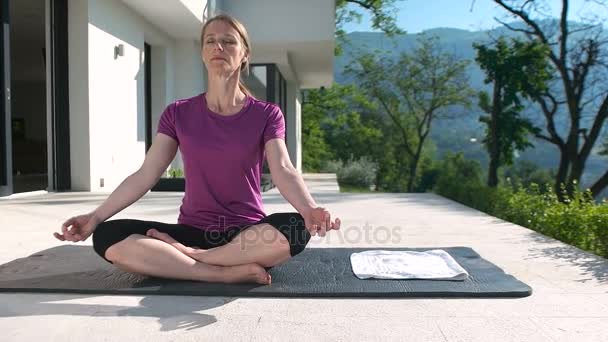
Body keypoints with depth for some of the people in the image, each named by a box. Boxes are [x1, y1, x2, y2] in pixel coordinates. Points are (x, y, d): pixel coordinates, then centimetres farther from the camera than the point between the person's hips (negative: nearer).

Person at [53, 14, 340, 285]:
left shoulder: (266, 115, 0)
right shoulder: (178, 114, 4)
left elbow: (283, 171, -15)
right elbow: (145, 176, 0)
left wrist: (309, 210, -36)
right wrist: (95, 217, -10)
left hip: (248, 234, -1)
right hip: (193, 232, 2)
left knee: (295, 228, -35)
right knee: (107, 238, -23)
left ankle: (189, 256, -18)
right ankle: (232, 272, -25)